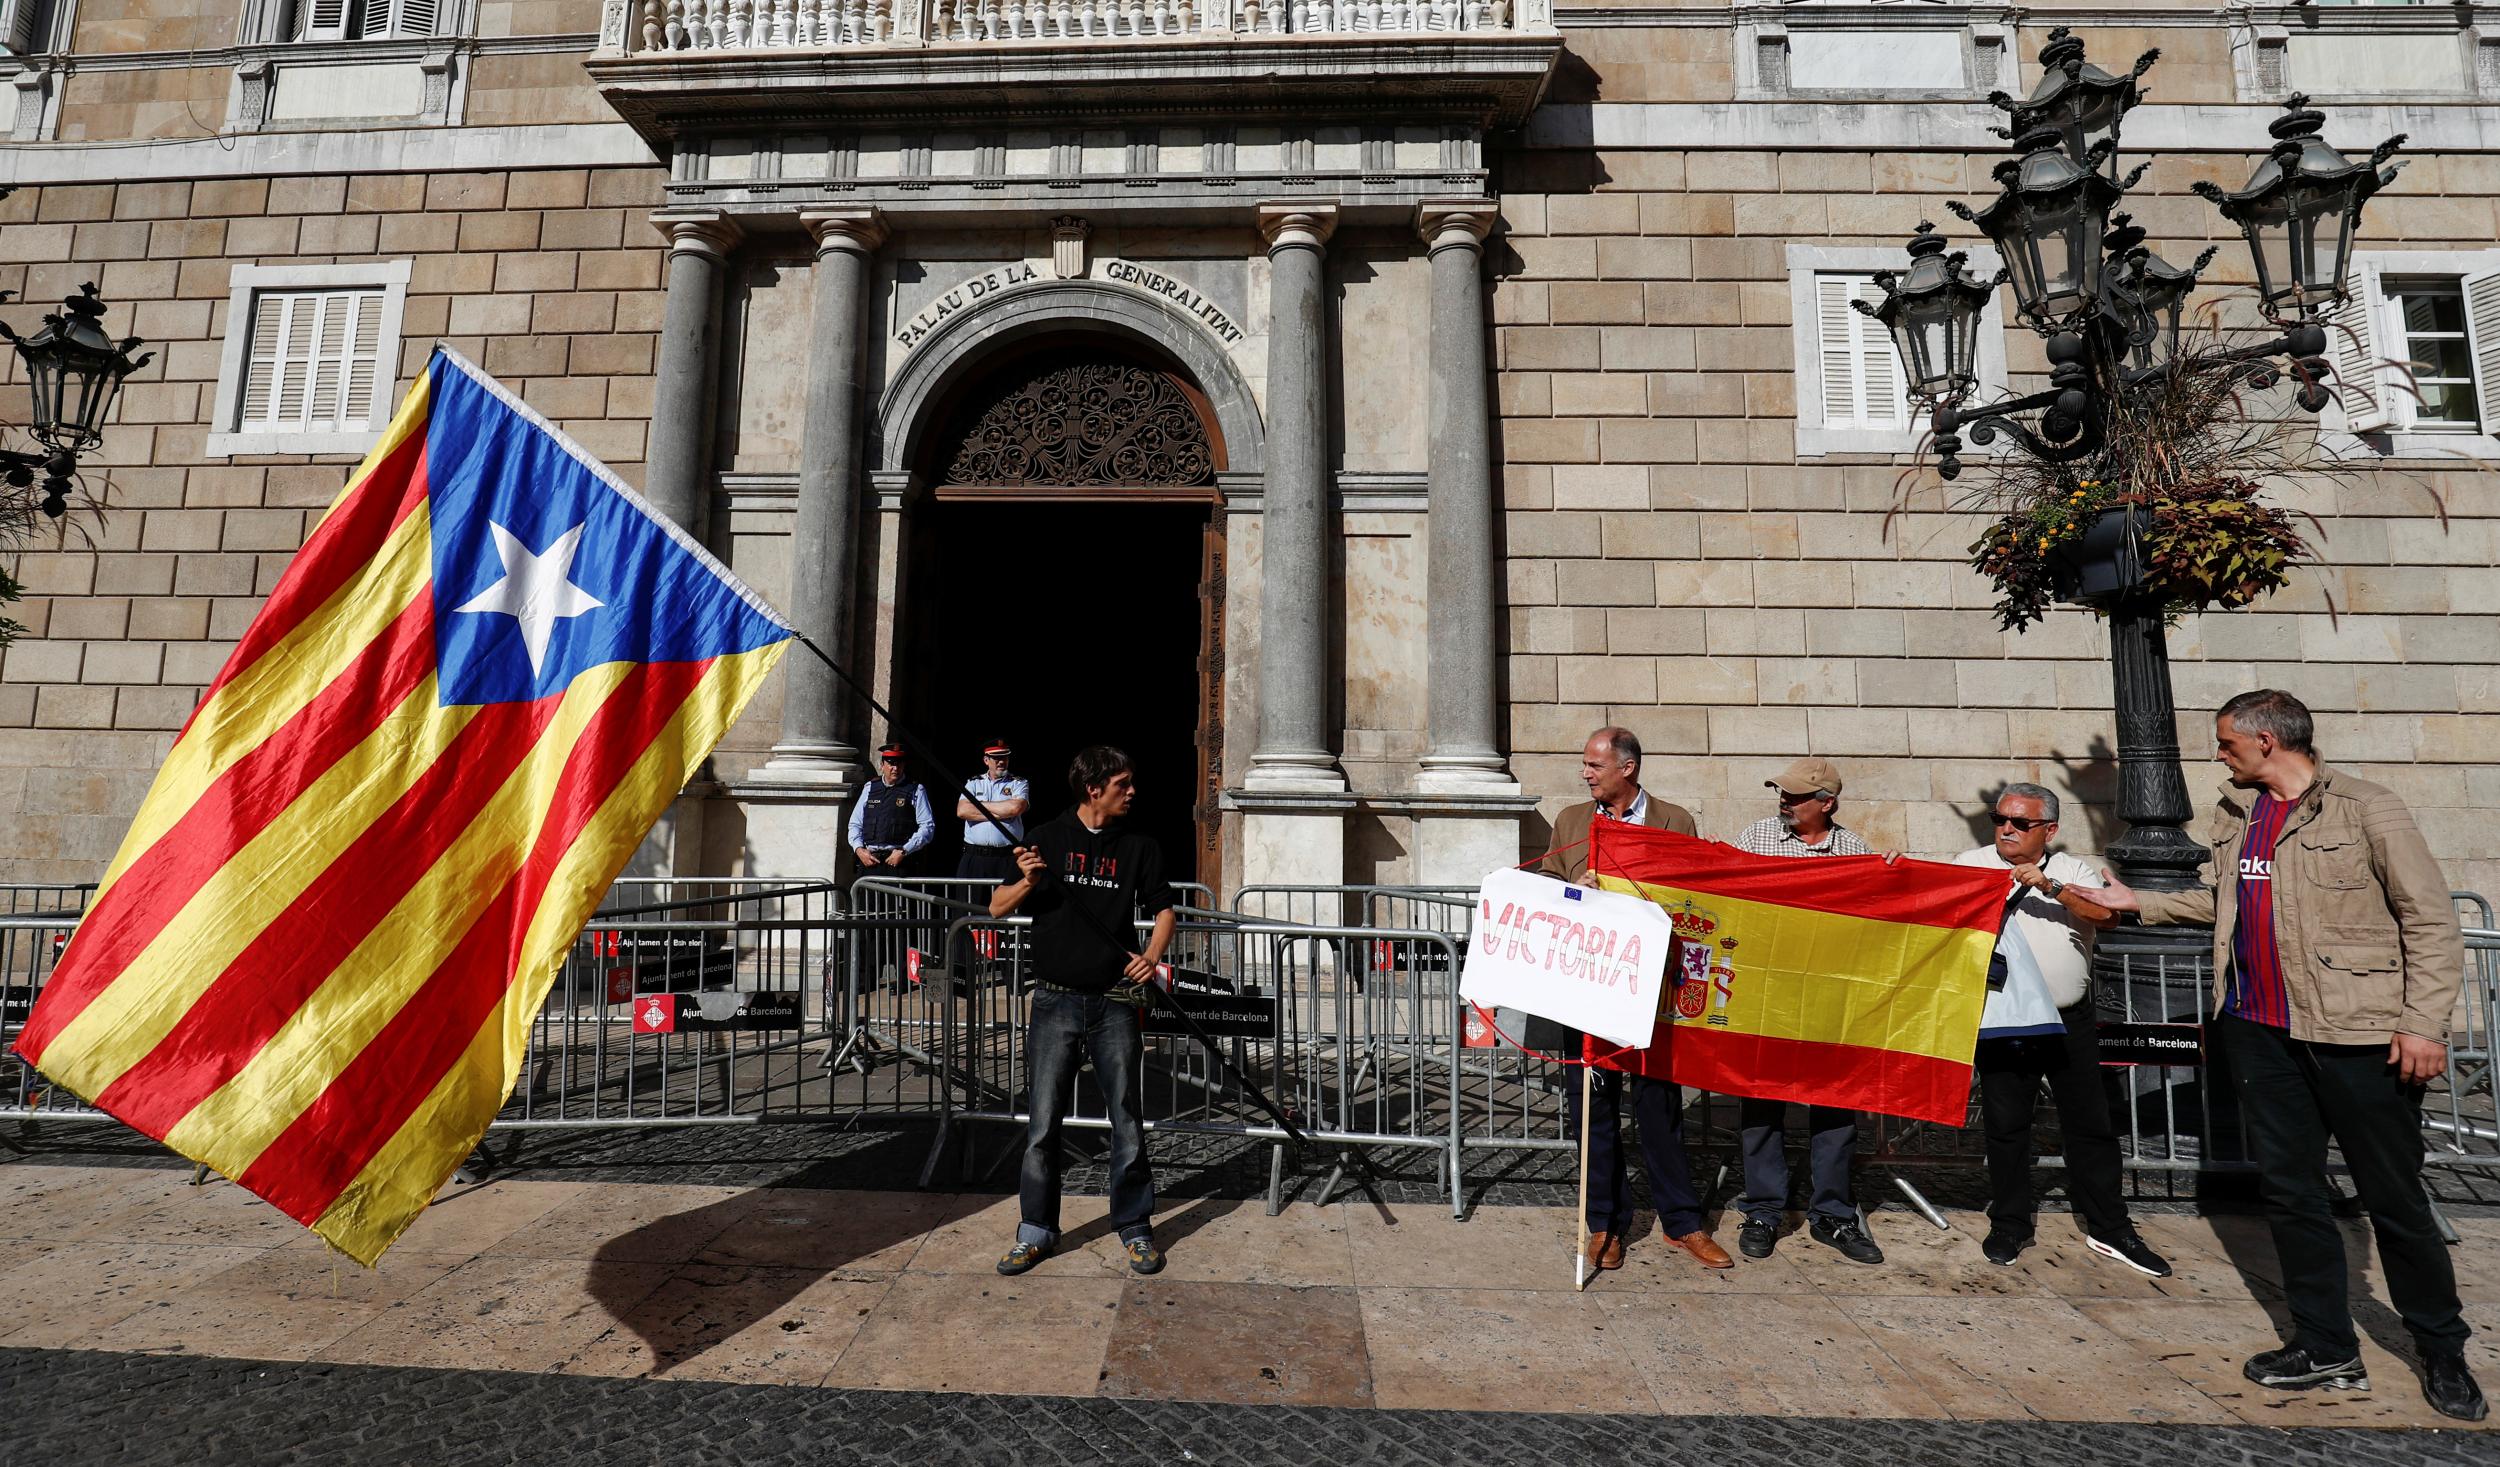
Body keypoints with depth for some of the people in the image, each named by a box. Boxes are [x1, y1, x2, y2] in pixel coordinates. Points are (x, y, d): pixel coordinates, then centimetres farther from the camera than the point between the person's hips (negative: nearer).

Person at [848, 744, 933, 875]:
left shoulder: (915, 790, 6)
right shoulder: (870, 788, 17)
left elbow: (928, 827, 0)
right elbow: (855, 824, 20)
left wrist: (904, 852, -9)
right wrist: (859, 850, 3)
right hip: (869, 860, 3)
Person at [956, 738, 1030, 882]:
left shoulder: (1019, 784, 7)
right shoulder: (974, 783, 13)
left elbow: (1015, 808, -13)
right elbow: (962, 811, -3)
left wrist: (978, 804, -2)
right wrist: (999, 813, -7)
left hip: (1008, 859, -2)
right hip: (974, 858, 2)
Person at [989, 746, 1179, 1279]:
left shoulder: (1140, 846, 7)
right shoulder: (1047, 838, 3)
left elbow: (1163, 908, 11)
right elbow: (997, 907, 4)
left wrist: (1152, 955, -8)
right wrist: (1026, 883, -17)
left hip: (1114, 1002, 1)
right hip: (1055, 1000, -1)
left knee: (1127, 1118, 5)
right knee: (1043, 1121, 5)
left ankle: (1136, 1227, 20)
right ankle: (1037, 1229, 21)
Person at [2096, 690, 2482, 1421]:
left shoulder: (2366, 808, -8)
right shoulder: (2236, 812, 10)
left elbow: (2431, 921, -9)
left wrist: (2424, 1022, -15)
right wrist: (2139, 901, 21)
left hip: (2355, 1031, -5)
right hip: (2259, 1028, 6)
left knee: (2394, 1197, 6)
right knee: (2288, 1188, 10)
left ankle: (2443, 1353, 26)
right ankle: (2327, 1349, 22)